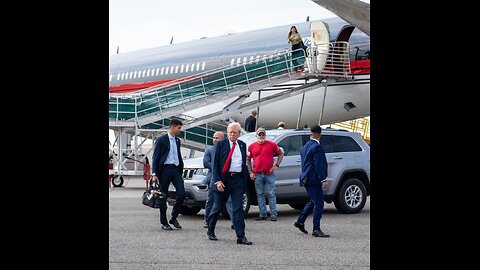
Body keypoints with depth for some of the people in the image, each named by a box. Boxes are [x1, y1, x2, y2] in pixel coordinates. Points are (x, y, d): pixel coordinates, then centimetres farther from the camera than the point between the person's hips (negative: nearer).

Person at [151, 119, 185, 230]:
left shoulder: (177, 141, 16)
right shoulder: (161, 140, -3)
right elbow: (155, 157, -6)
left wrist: (181, 171, 17)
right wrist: (154, 174, -12)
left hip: (176, 169, 6)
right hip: (165, 169, -5)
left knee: (182, 193, -7)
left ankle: (174, 218, 8)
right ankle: (164, 222, 8)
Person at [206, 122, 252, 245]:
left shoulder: (242, 145, 12)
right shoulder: (220, 144, 0)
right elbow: (215, 164, -4)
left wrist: (245, 180, 8)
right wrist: (217, 181, -14)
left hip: (238, 179, 3)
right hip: (223, 179, -2)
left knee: (238, 208, -4)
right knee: (218, 207, 7)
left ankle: (241, 236, -6)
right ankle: (210, 231, 27)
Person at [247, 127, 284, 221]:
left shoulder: (272, 144, 4)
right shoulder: (252, 146, 7)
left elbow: (281, 154, 13)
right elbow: (248, 160, 13)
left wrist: (276, 165, 2)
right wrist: (250, 172, 5)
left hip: (269, 174, -2)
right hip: (257, 175, 2)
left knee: (271, 194, -3)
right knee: (260, 195, 5)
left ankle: (273, 214, -1)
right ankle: (262, 214, 11)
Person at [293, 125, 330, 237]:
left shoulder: (305, 146, 15)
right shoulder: (317, 147, -14)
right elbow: (319, 165, -20)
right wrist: (324, 179, -20)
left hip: (306, 178, 9)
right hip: (314, 179, -9)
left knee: (313, 202, 21)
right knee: (318, 204, -5)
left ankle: (300, 221, 21)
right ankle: (316, 230, -6)